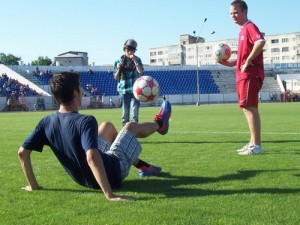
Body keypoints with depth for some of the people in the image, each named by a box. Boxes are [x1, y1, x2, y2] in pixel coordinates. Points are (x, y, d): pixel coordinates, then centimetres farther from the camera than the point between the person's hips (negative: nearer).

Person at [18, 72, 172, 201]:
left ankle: (142, 166, 42)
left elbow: (22, 152, -12)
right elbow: (92, 158, -46)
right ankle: (159, 124, 49)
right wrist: (109, 195, -44)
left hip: (82, 180, 6)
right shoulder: (85, 121, -33)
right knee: (131, 126, 13)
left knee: (107, 126, 25)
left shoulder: (46, 123, -14)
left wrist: (33, 185, -2)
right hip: (112, 174, -6)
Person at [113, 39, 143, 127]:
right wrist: (119, 69, -15)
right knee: (125, 113, 6)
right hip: (124, 90, 1)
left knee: (134, 113, -8)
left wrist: (135, 61, -21)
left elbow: (141, 71, -15)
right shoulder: (119, 61, 2)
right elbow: (116, 77, 4)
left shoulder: (137, 60, 1)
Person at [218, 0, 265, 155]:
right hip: (244, 75, 10)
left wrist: (248, 62, -25)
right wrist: (231, 63, 15)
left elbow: (261, 41, -29)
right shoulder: (243, 30, 21)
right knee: (248, 108, 12)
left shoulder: (250, 27, -9)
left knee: (250, 107, -11)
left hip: (250, 74, -10)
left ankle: (256, 146, -10)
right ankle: (253, 143, 18)